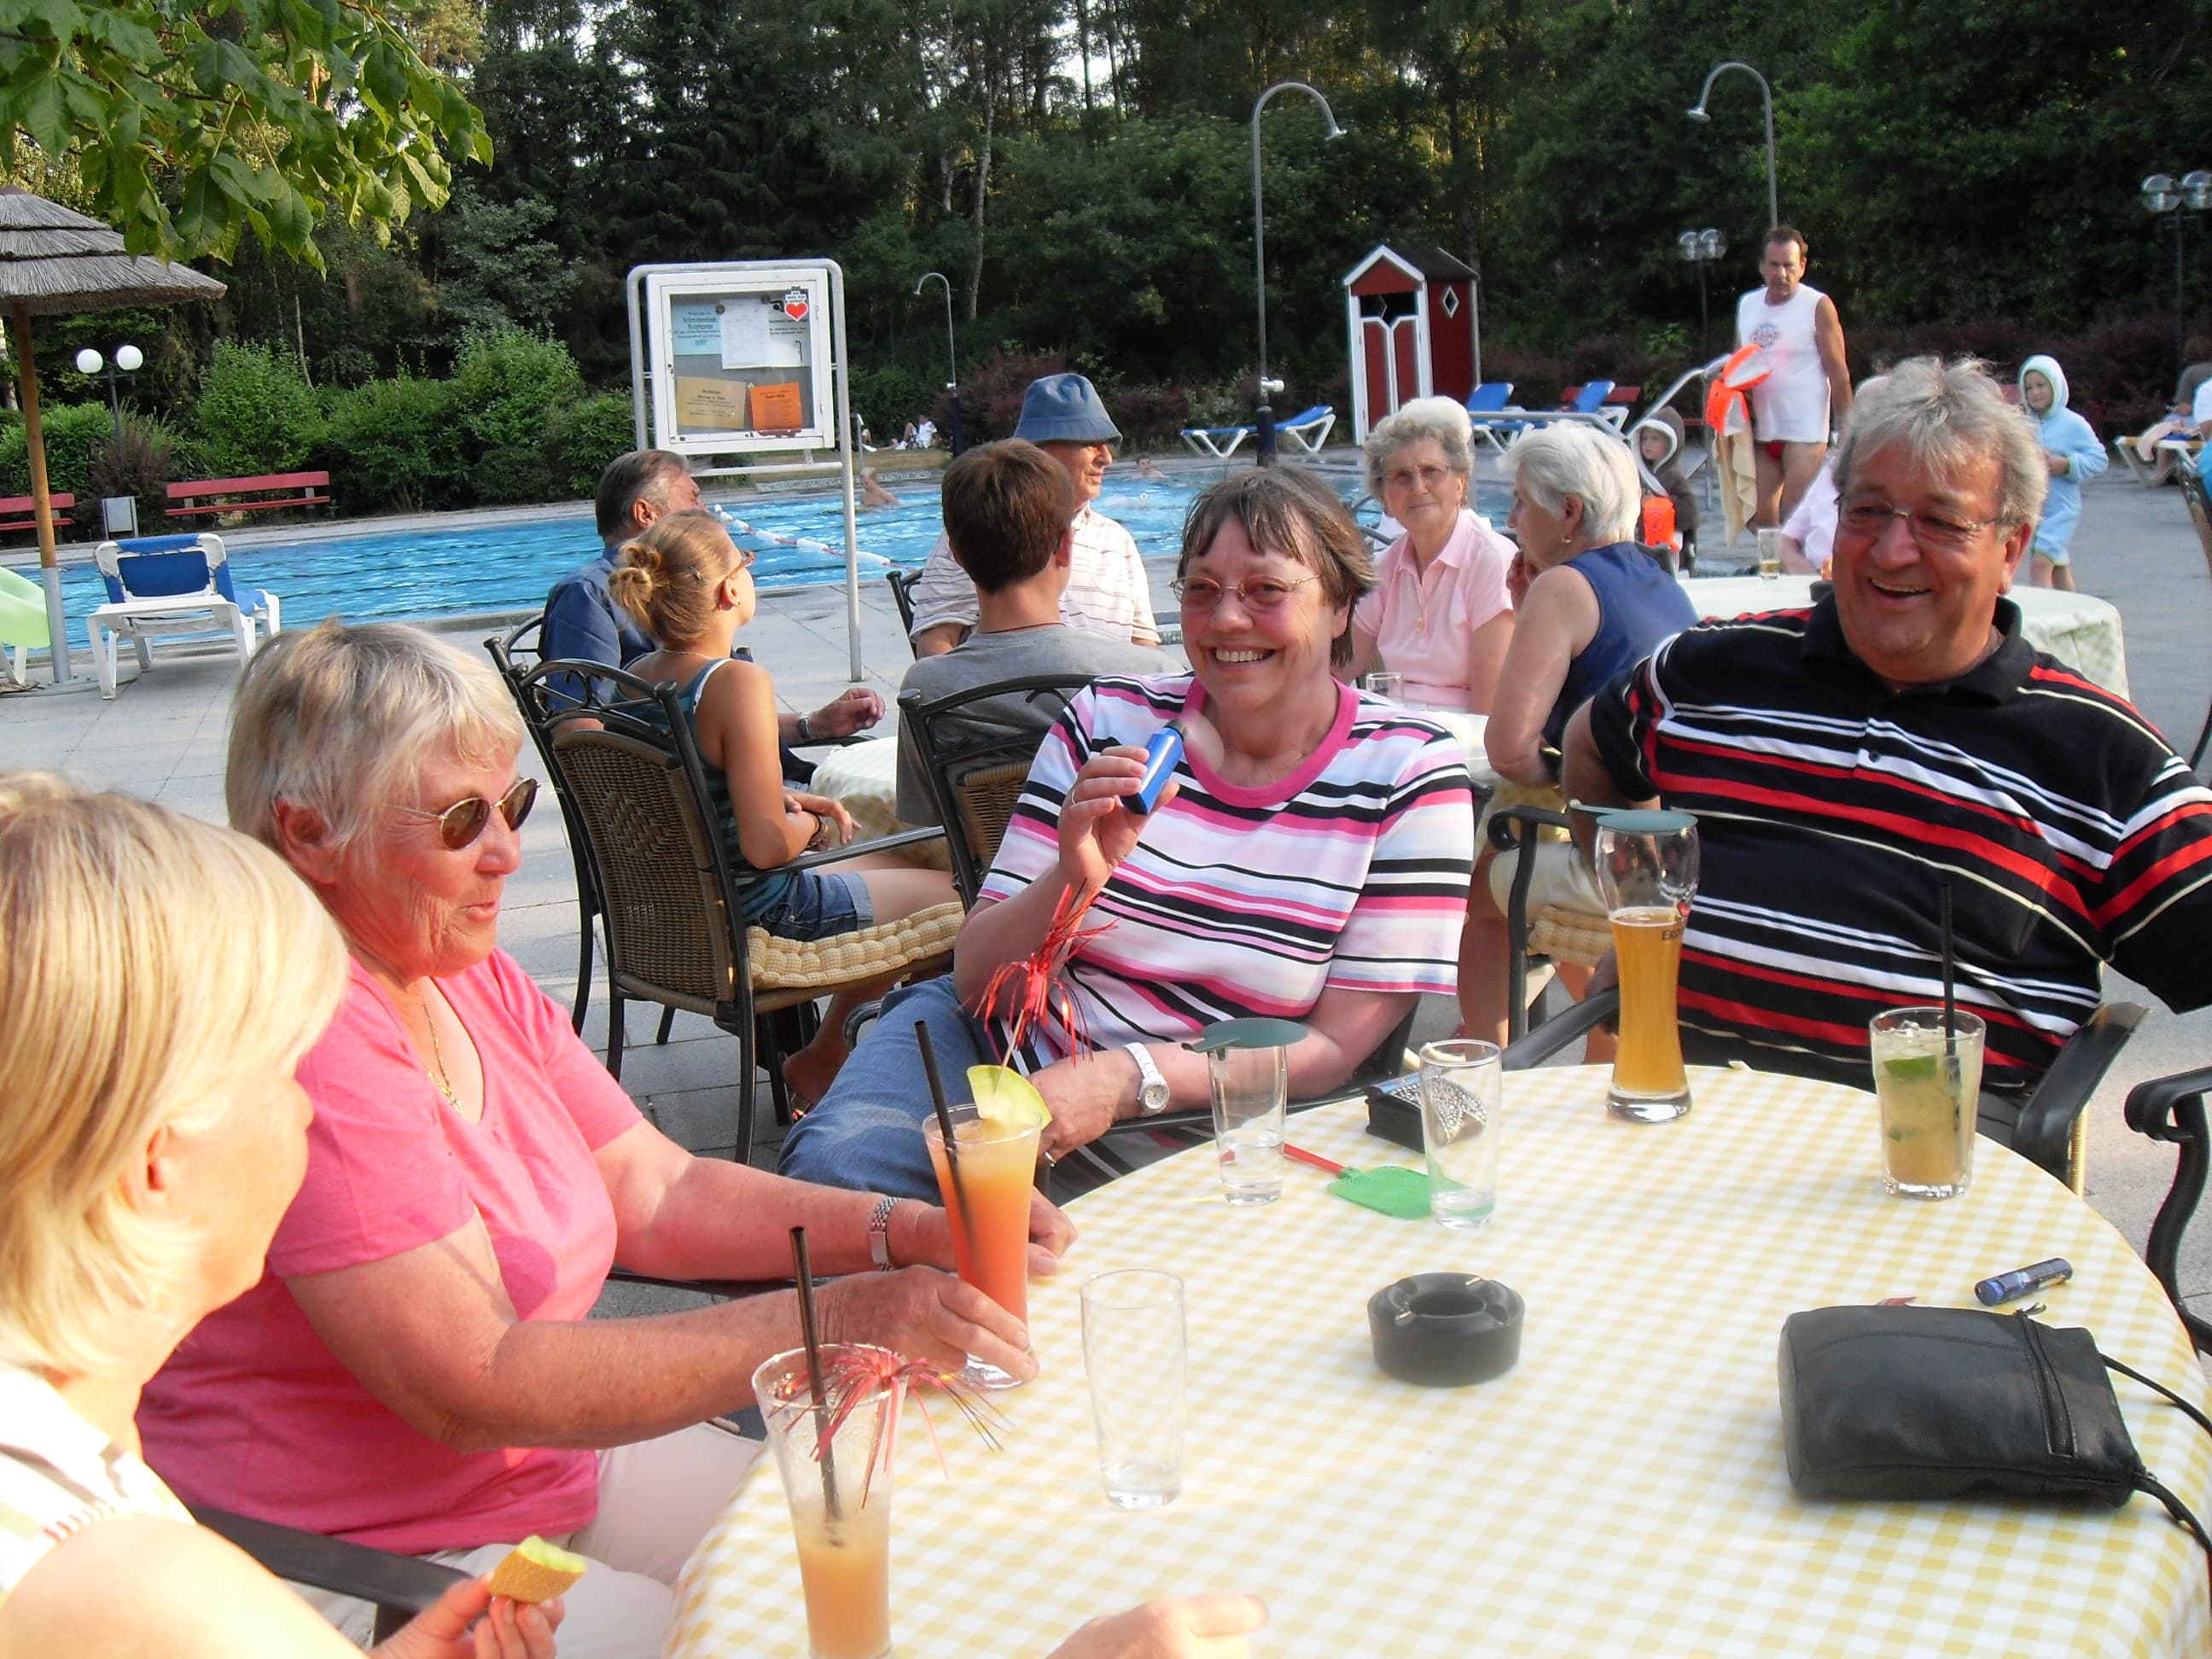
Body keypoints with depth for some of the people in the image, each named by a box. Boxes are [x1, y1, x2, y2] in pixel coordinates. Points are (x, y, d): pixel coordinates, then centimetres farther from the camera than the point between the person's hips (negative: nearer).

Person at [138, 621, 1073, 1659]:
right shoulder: (305, 1036, -25)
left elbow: (655, 1191, 6)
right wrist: (823, 1325, -29)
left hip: (551, 1460, 9)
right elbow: (473, 1387, -28)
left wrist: (905, 1234, -9)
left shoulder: (474, 980, 6)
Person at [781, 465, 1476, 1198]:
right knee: (839, 1164, -27)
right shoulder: (1106, 721, -1)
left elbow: (1337, 1045, -11)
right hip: (1005, 1045, 1)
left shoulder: (1408, 773, -7)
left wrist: (1125, 1080, -24)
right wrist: (1073, 880, -25)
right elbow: (975, 977, -3)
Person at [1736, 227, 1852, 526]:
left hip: (1804, 431, -5)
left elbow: (1838, 373, -5)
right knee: (1759, 521, 3)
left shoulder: (1818, 307, -5)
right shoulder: (1747, 305, 11)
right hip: (1760, 431, 5)